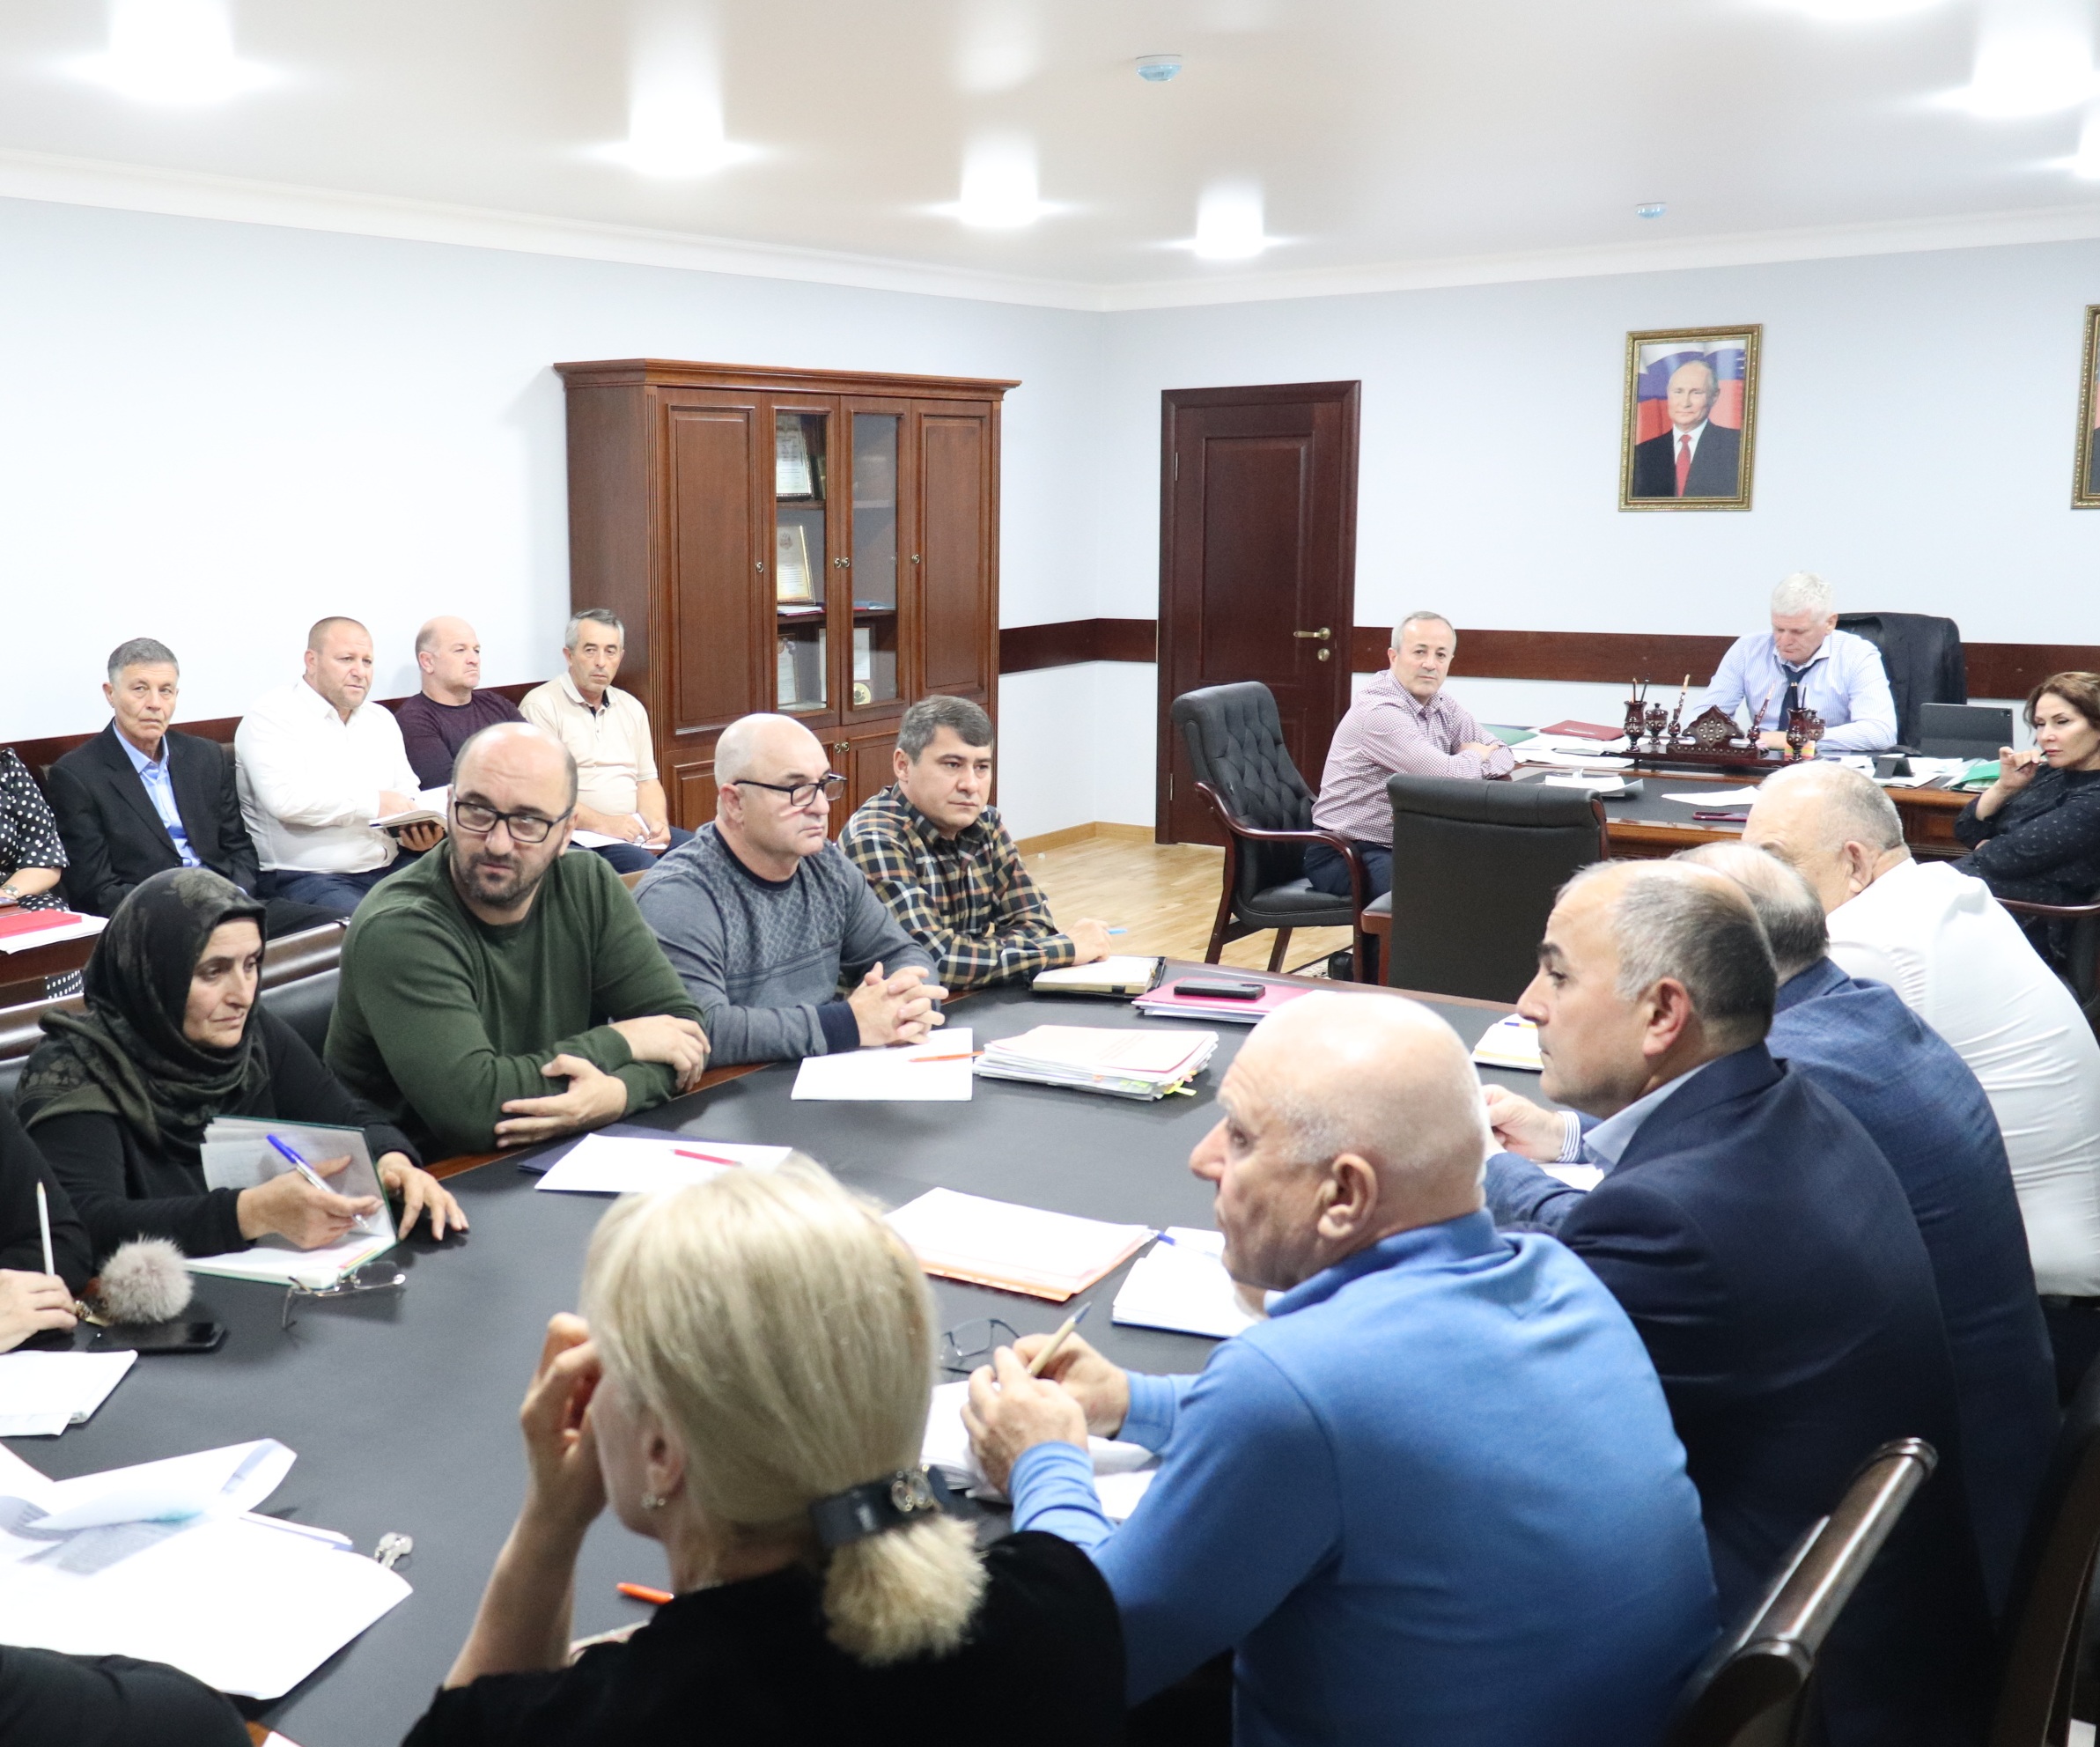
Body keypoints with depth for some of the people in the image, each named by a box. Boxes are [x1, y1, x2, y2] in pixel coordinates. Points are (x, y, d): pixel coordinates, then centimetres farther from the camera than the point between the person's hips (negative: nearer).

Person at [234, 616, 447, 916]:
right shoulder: (271, 716, -2)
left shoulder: (382, 719, 20)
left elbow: (406, 793, 19)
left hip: (389, 867, 7)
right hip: (304, 877, -7)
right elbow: (285, 798, -17)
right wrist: (374, 803, -15)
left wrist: (418, 828, -5)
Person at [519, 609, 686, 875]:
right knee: (642, 864, -34)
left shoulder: (631, 708, 19)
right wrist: (604, 824, -20)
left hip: (632, 832, 7)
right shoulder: (542, 706, -4)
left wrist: (658, 822, -3)